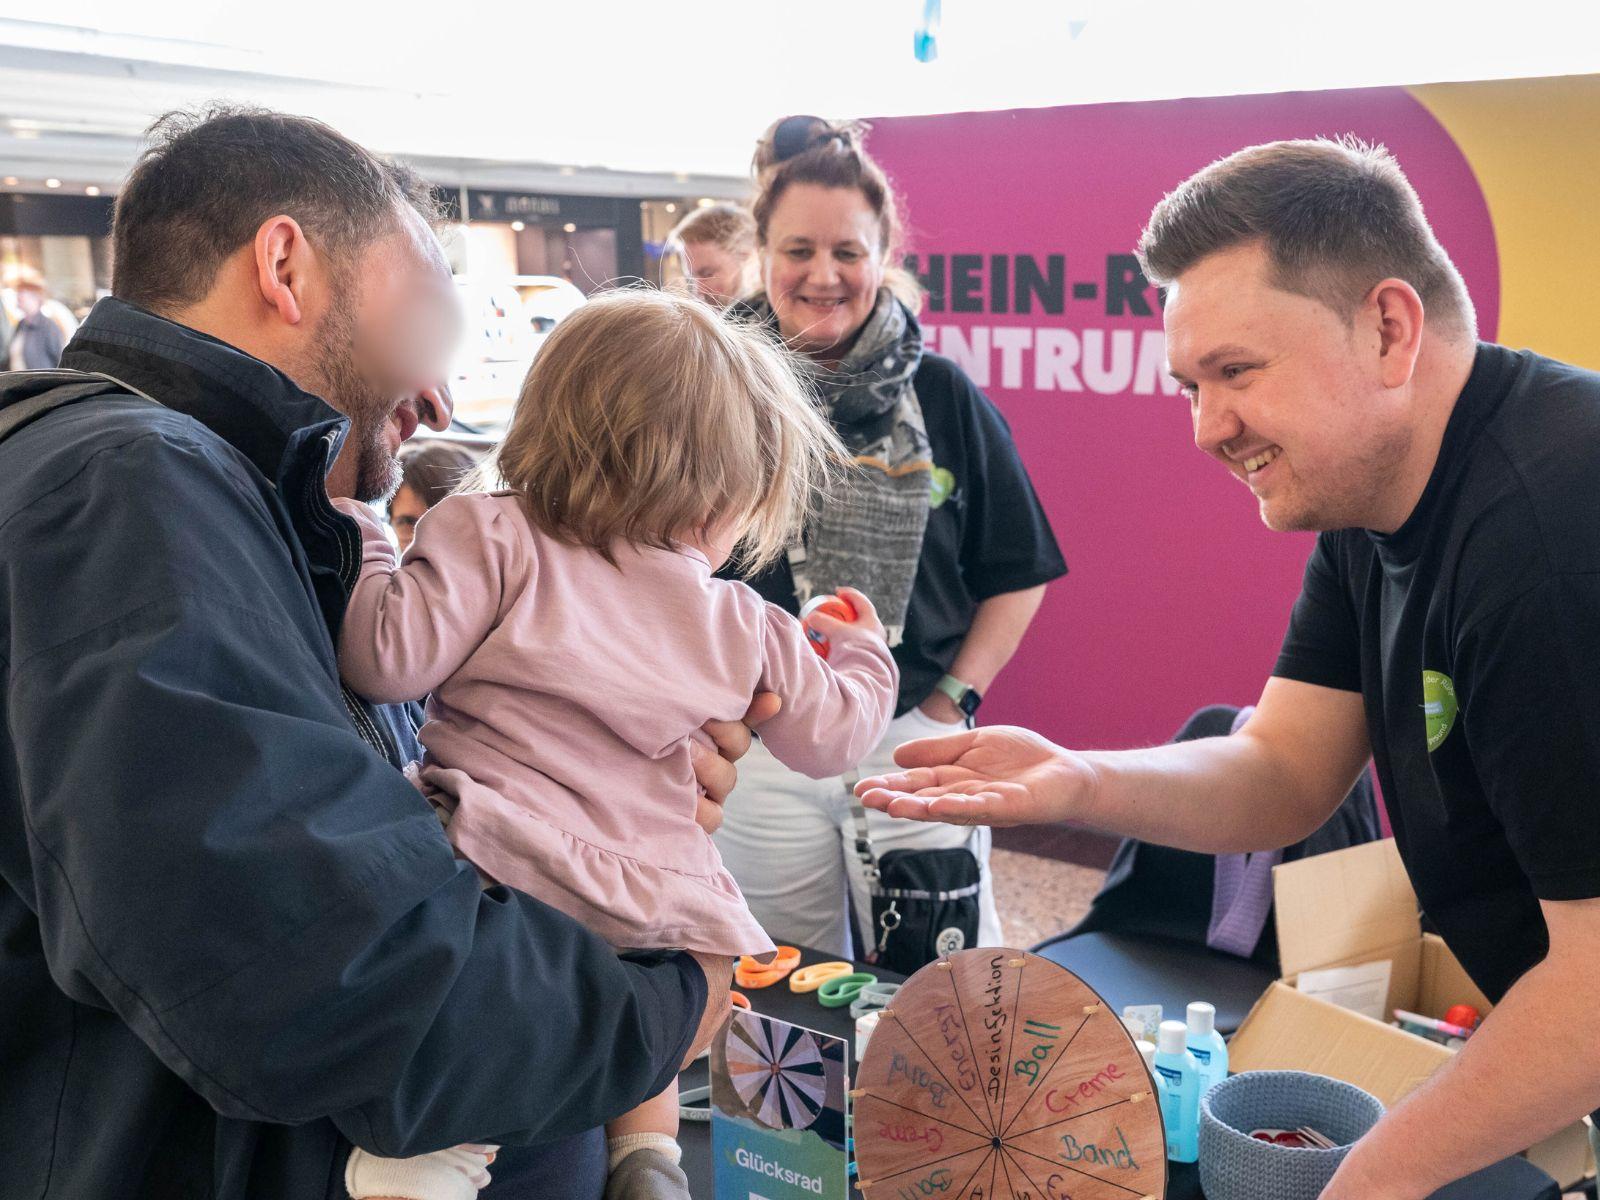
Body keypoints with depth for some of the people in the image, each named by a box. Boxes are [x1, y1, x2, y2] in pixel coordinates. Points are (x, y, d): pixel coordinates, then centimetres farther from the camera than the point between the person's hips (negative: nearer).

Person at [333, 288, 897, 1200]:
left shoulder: (491, 535, -2)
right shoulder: (740, 626, 10)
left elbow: (387, 658, -13)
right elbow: (828, 738, 22)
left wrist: (351, 518, 2)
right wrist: (864, 654, 42)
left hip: (498, 861, -4)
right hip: (659, 900, 5)